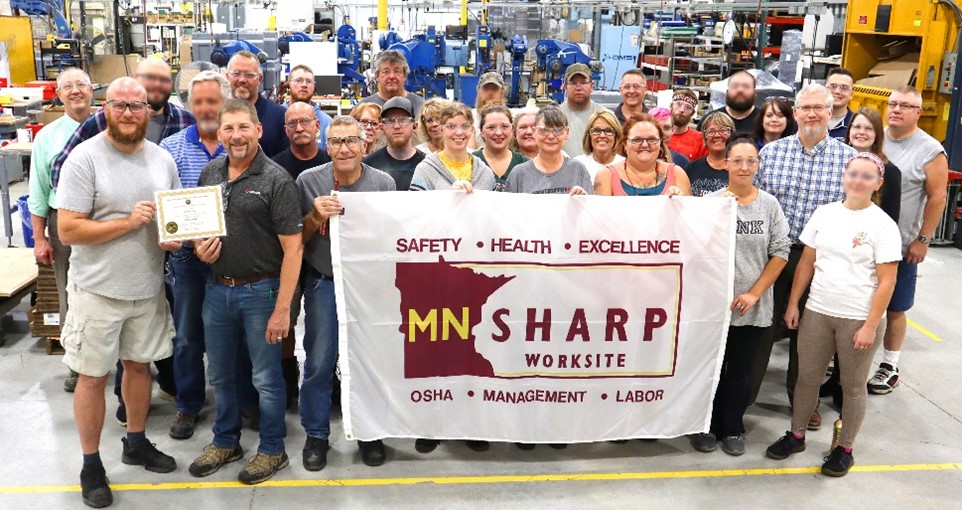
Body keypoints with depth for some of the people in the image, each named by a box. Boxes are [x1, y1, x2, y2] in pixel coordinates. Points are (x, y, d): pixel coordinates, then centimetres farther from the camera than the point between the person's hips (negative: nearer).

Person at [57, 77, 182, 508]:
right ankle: (91, 465, 21)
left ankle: (136, 442, 37)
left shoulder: (162, 160, 4)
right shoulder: (84, 157, -12)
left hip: (148, 287, 5)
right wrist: (129, 222, -22)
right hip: (98, 290, -4)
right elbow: (68, 230, -16)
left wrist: (175, 238, -7)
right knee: (93, 375, 6)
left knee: (140, 363, 17)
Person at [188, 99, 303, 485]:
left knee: (266, 377, 7)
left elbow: (292, 248, -15)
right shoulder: (210, 173, 6)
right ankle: (225, 442, 38)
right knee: (220, 374, 18)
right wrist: (199, 246, -4)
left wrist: (282, 308, -20)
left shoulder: (276, 179, -12)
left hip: (259, 291, -6)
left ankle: (272, 449, 25)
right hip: (217, 289, 6)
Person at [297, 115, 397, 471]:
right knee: (318, 361, 5)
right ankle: (316, 435, 23)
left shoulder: (384, 183, -3)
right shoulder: (309, 181, -3)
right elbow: (298, 238, 2)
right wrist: (317, 216, -15)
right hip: (323, 283, 0)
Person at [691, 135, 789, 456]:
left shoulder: (769, 204, -1)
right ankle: (708, 426, 28)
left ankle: (733, 429, 29)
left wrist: (754, 293, -7)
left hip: (752, 307, 2)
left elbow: (781, 252, -1)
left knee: (741, 370, 13)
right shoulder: (711, 201, -6)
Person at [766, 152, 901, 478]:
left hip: (859, 319, -3)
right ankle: (796, 435, 30)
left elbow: (886, 281, -10)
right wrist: (793, 303, 6)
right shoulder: (824, 213, 3)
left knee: (853, 385, 11)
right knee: (807, 378, 13)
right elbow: (807, 262, 9)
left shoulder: (883, 225, -9)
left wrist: (870, 326, -13)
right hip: (816, 313, 4)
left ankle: (845, 449, 26)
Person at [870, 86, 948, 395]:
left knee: (894, 309, 8)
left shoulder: (930, 152, -8)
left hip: (900, 247, -4)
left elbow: (936, 198, -8)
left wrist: (923, 239, -11)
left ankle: (889, 367, 22)